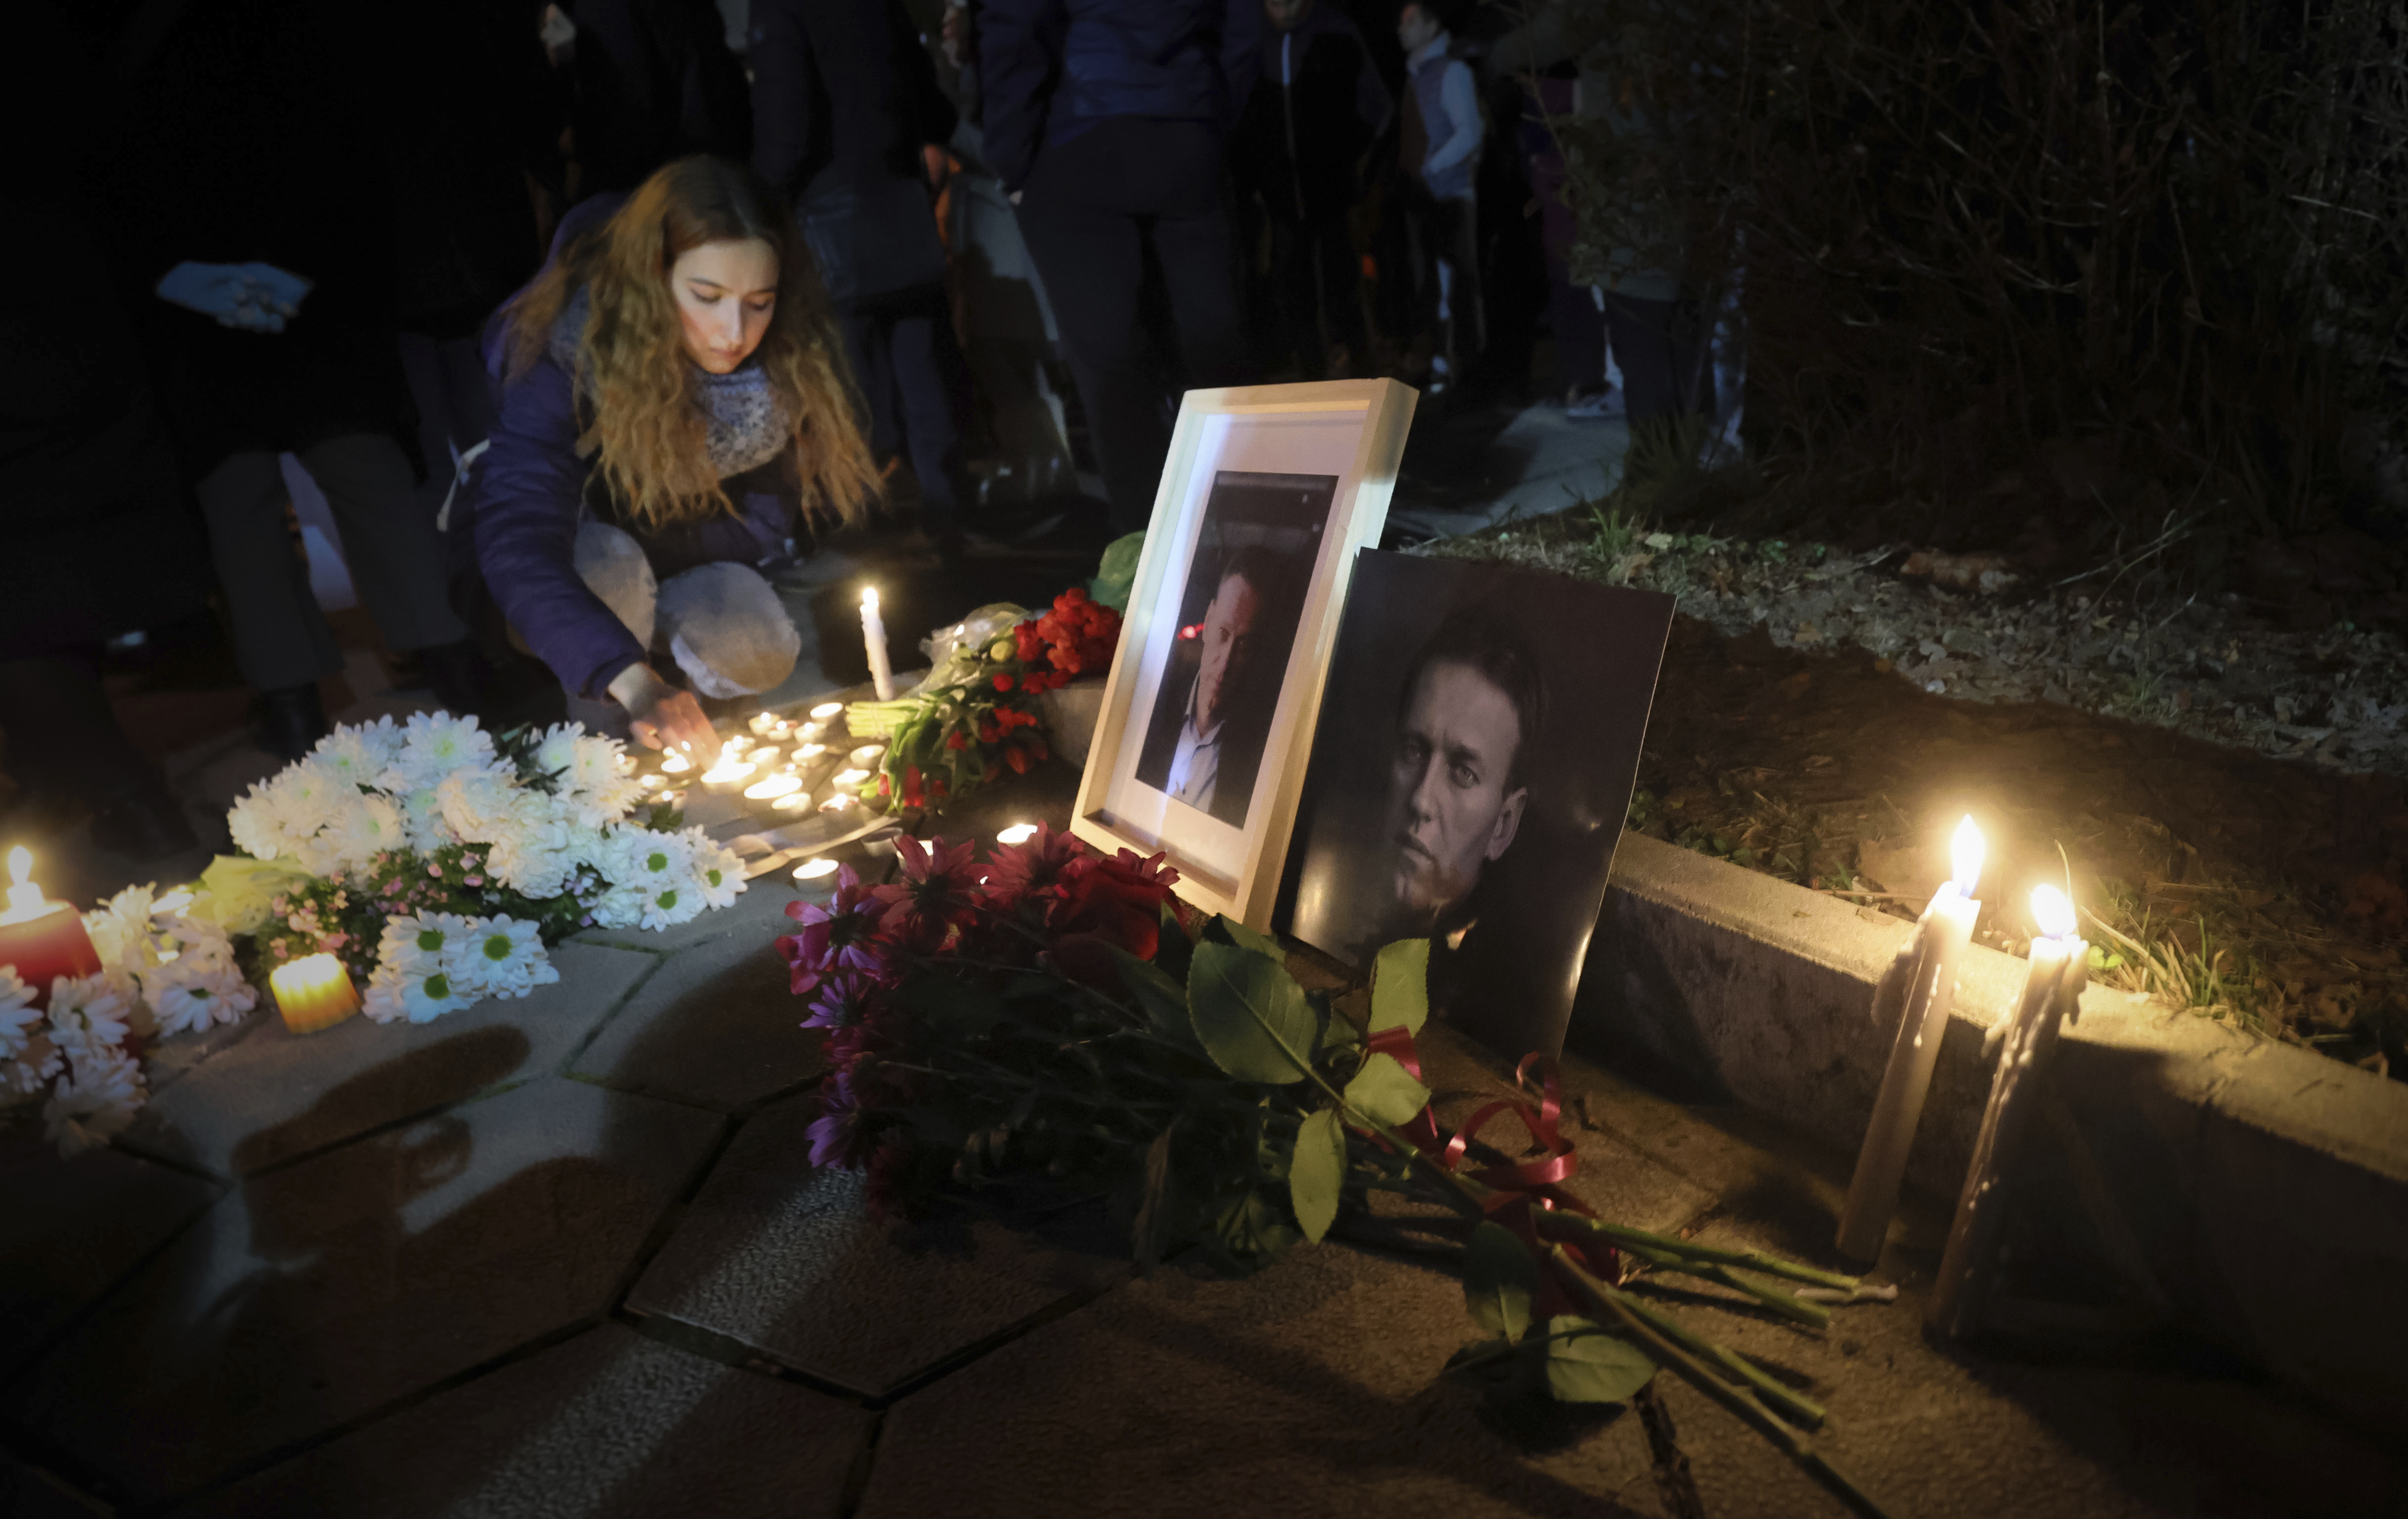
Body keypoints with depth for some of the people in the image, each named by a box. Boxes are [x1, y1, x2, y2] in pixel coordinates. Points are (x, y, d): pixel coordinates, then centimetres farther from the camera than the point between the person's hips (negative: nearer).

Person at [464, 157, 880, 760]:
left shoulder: (791, 354, -23)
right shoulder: (567, 354, -33)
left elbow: (763, 525, -14)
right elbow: (516, 544, -45)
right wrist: (633, 679, -58)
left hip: (686, 572, 3)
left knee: (759, 651, -24)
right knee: (607, 564, -35)